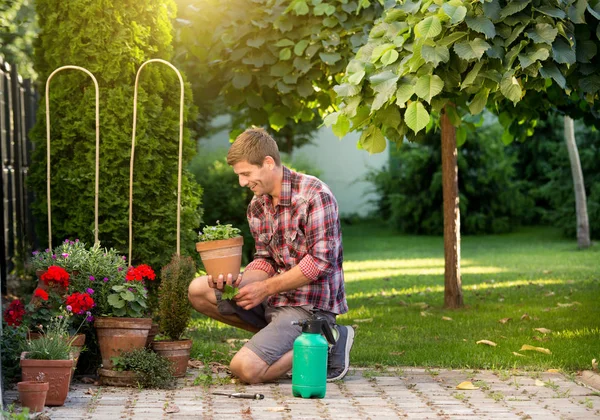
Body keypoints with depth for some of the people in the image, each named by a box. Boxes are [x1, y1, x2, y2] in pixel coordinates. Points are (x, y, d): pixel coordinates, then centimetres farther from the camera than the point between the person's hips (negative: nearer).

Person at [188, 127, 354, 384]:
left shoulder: (315, 195, -17)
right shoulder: (256, 207, 9)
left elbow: (321, 261, -21)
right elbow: (266, 259, 10)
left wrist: (265, 288, -17)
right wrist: (240, 281, -13)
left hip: (311, 303, -8)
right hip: (277, 297, 9)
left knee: (245, 368, -22)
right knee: (199, 290, -2)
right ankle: (280, 335, 2)